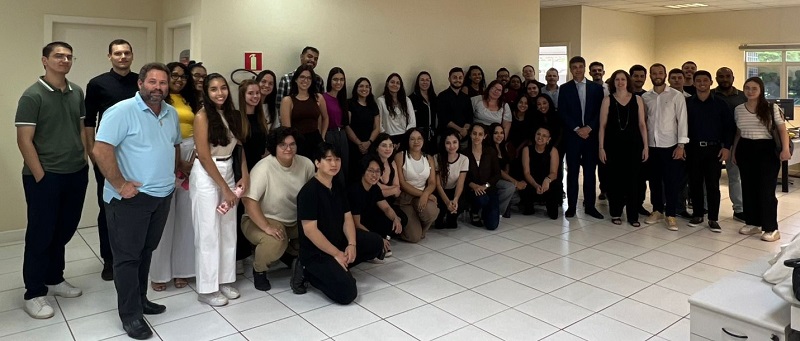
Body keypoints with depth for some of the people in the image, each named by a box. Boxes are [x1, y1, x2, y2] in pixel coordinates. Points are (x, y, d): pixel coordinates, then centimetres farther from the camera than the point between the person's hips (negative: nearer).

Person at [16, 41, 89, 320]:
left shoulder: (77, 92, 7)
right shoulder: (33, 95, -9)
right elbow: (24, 140, -11)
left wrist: (85, 161, 7)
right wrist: (40, 176, -14)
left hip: (76, 174, 5)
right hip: (45, 176, -5)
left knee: (65, 230, 16)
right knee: (41, 234, 4)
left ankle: (54, 279, 33)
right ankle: (34, 293, 17)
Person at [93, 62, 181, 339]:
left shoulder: (171, 113, 9)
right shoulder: (122, 111, -13)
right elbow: (101, 150, -20)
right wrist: (120, 184, -19)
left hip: (163, 195, 7)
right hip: (130, 197, -7)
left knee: (146, 251, 18)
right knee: (128, 255, 2)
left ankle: (140, 299, 32)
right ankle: (130, 315, 11)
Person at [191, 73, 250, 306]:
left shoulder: (233, 115, 6)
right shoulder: (202, 117, -13)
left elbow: (240, 147, 11)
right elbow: (205, 157, -15)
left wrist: (245, 175, -2)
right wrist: (224, 188, -14)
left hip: (228, 171, 6)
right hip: (206, 176, -6)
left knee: (228, 230, 11)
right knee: (208, 233, 1)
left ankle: (224, 281, 24)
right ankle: (207, 289, 12)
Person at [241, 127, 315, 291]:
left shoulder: (306, 164, -8)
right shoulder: (263, 168, -23)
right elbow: (248, 199, -28)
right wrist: (267, 227, -32)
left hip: (296, 220, 6)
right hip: (263, 219, -6)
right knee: (275, 242, -34)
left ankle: (292, 255, 15)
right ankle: (259, 270, 1)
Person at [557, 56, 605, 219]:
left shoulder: (596, 88, 8)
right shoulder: (564, 88, 5)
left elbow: (600, 112, 3)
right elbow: (562, 113, -2)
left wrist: (589, 128, -10)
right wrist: (577, 129, -11)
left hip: (591, 134, 1)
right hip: (572, 135, -1)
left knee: (590, 171, 5)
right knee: (572, 172, 2)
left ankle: (590, 206, 12)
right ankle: (571, 206, 8)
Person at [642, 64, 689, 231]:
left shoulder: (676, 95, -3)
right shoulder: (645, 97, 7)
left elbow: (682, 120, -5)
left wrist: (681, 145, -11)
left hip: (670, 145, -3)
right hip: (651, 145, 3)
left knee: (672, 181, 0)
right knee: (654, 180, 11)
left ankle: (671, 215, 8)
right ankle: (657, 210, 23)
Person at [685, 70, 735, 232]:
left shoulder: (720, 103, 2)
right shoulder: (687, 103, 4)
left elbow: (730, 126, 2)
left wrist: (726, 147, -6)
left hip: (714, 149, -1)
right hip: (693, 148, 1)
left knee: (713, 184, -1)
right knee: (695, 183, 6)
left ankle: (713, 219, 6)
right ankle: (697, 214, 19)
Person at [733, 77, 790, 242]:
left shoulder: (772, 108, -4)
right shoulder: (738, 109, 8)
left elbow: (782, 130, -5)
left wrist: (785, 149, -17)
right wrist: (734, 151, 16)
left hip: (766, 149, -4)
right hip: (745, 150, 4)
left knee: (766, 189, -5)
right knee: (748, 188, 9)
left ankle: (771, 228, 3)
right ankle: (753, 223, 21)